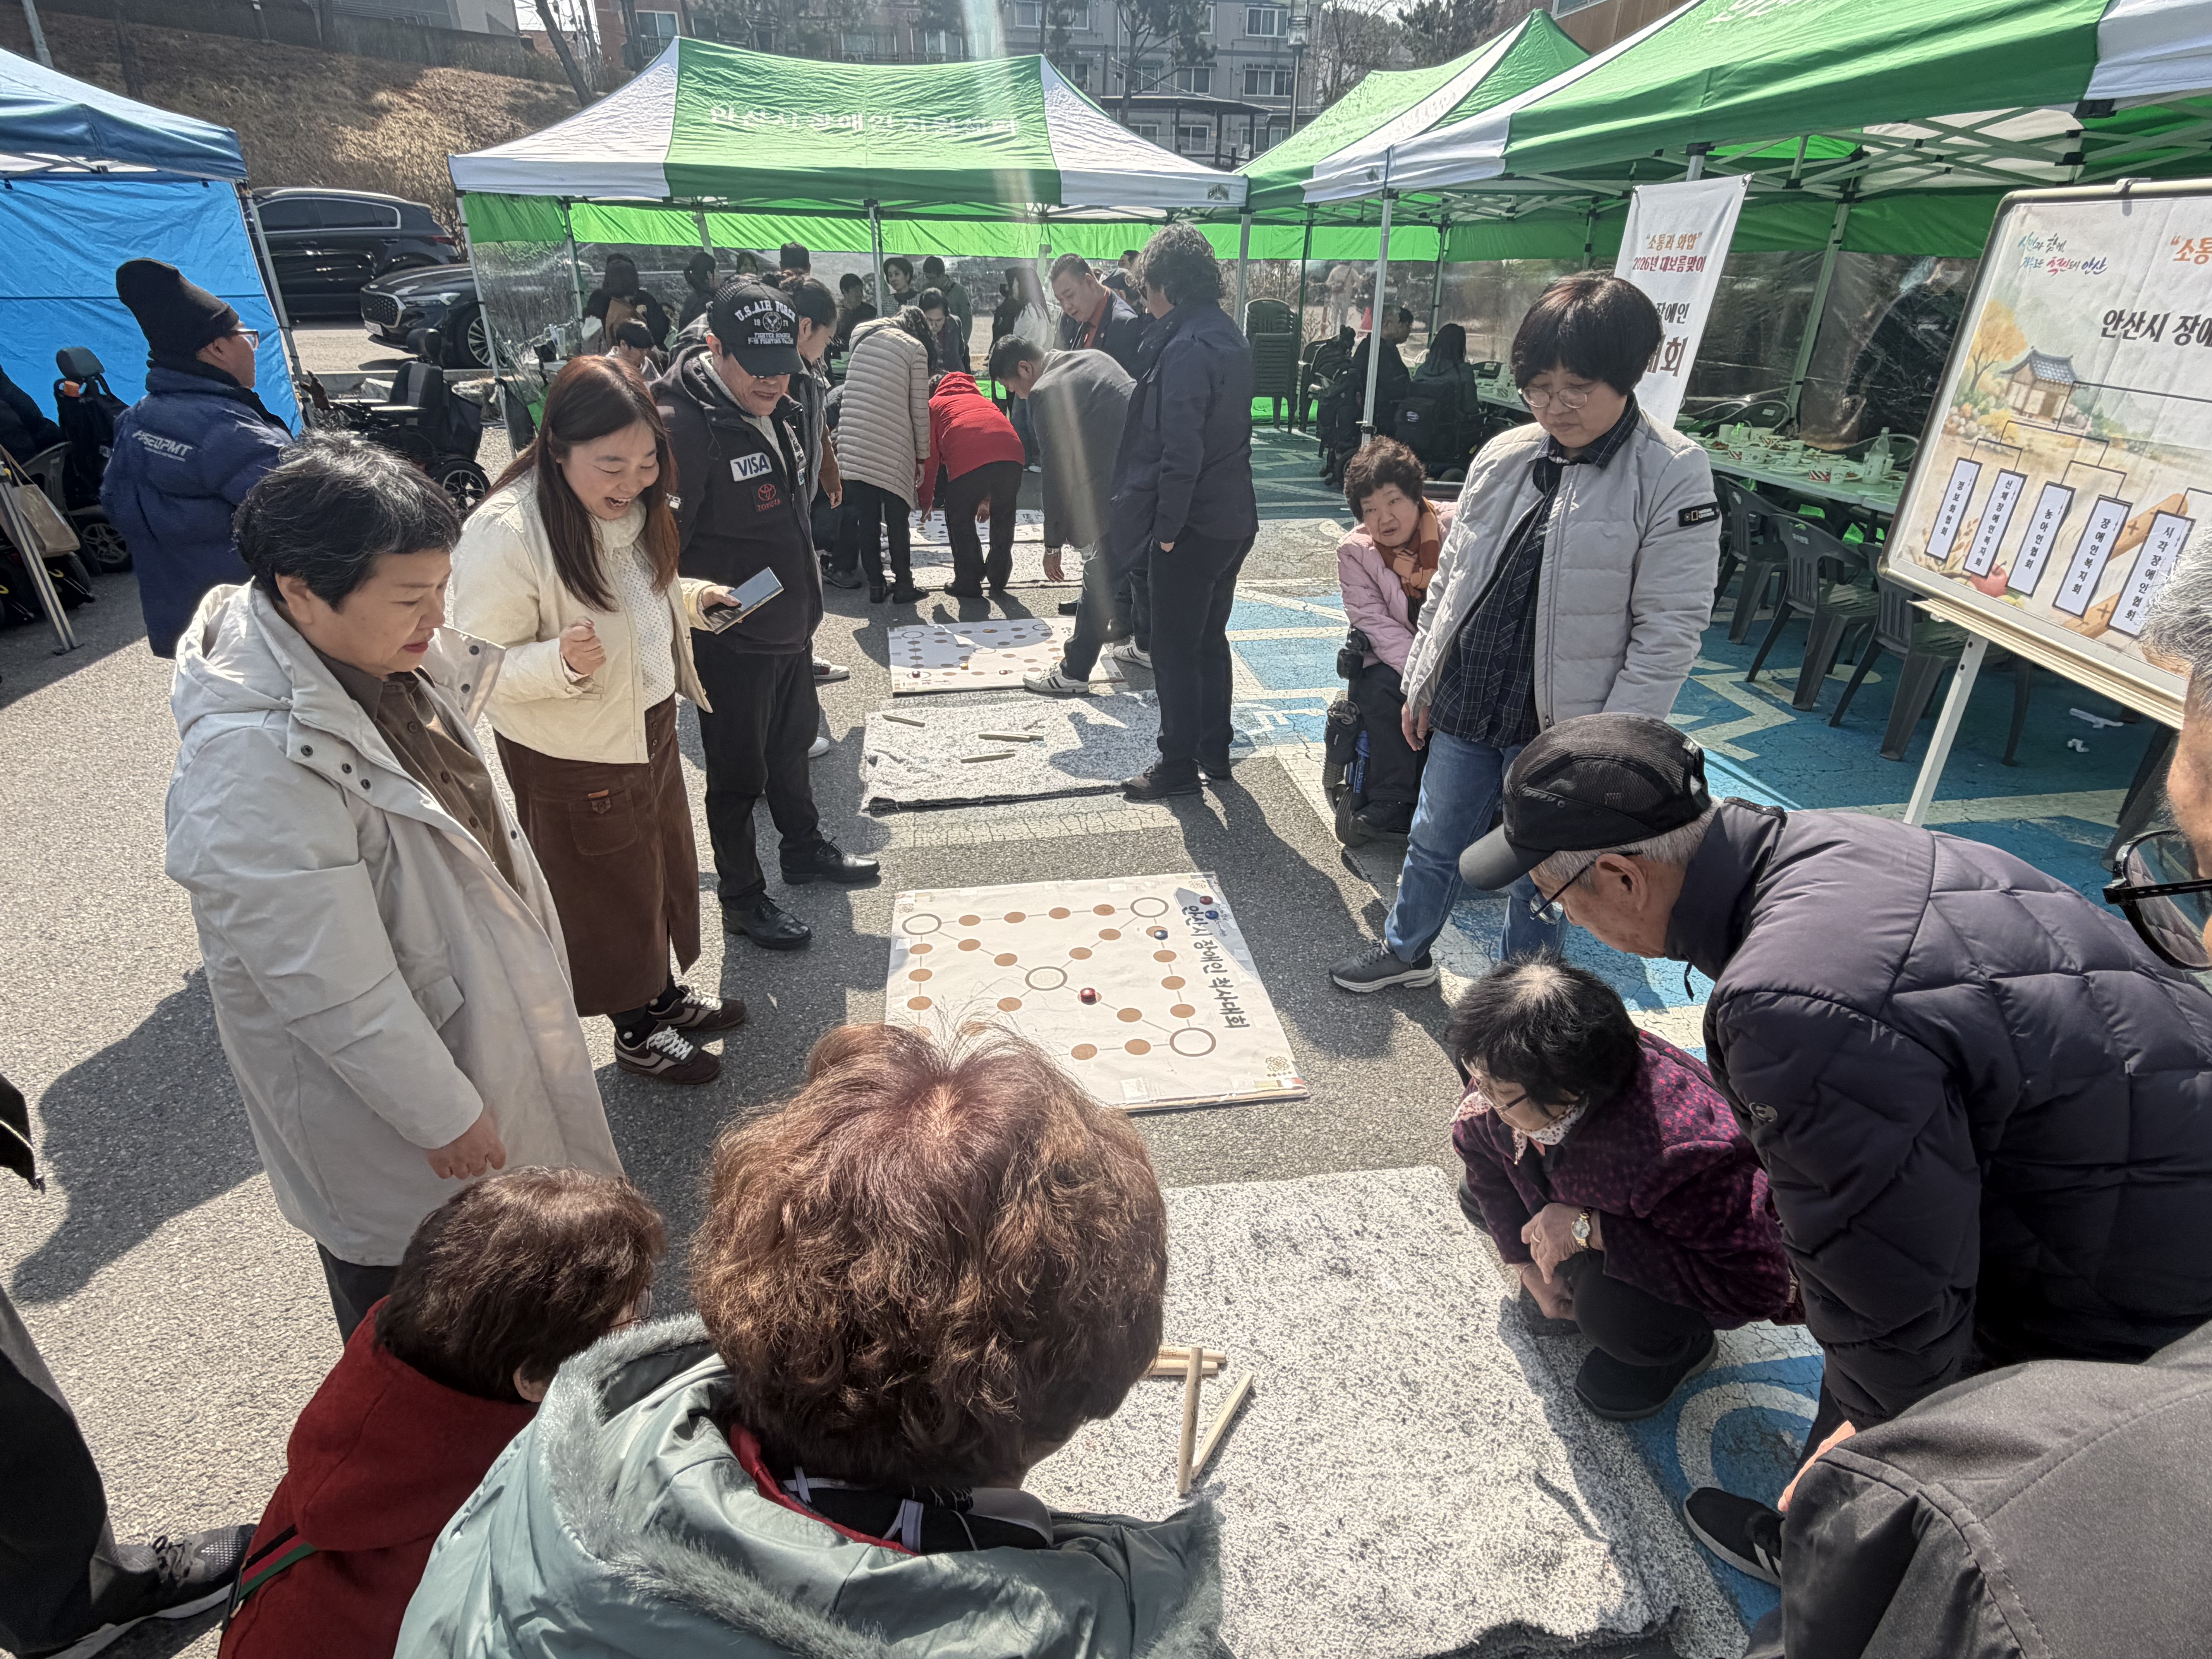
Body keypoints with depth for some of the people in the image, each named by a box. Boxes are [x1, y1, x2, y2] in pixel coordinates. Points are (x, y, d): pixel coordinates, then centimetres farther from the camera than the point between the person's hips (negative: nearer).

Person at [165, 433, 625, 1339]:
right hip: (378, 1096, -9)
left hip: (471, 1013, 9)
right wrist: (446, 1114, -19)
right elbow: (336, 993, -27)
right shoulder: (255, 761, -34)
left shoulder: (364, 654, -8)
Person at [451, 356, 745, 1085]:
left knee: (662, 868, 23)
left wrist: (691, 597, 0)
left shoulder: (628, 504, -2)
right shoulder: (506, 535, -27)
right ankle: (636, 1034, 35)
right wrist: (559, 662, -40)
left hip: (649, 726, 8)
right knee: (609, 893, 12)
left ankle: (664, 996, 47)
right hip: (573, 759, -8)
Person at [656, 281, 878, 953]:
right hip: (731, 642, -8)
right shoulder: (683, 424, -23)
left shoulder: (777, 412, 6)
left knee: (793, 743, 24)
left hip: (791, 627, 8)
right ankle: (742, 897, 25)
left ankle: (805, 849, 45)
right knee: (738, 773, 7)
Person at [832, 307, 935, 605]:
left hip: (853, 443, 4)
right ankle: (903, 586, 13)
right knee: (896, 520, 6)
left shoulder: (862, 337, 15)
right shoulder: (915, 349, 1)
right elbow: (919, 411, 0)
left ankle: (876, 585, 15)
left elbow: (855, 391, 15)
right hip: (892, 449, -4)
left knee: (865, 518, 9)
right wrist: (922, 456, 8)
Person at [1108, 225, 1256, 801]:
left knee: (1175, 649, 2)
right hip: (1235, 518, 9)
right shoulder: (1231, 336, 11)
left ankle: (1178, 765, 13)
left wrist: (1167, 526, -16)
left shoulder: (1187, 346, -18)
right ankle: (1215, 749, 31)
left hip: (1194, 524, -9)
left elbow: (1180, 449, -23)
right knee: (1210, 638, 19)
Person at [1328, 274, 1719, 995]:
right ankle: (1405, 950, 44)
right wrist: (1421, 683, 10)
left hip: (1560, 727, -4)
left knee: (1541, 876, 13)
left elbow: (1669, 629, -14)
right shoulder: (1503, 457, 2)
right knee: (1433, 843, 20)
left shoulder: (1673, 475, -12)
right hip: (1463, 706, 5)